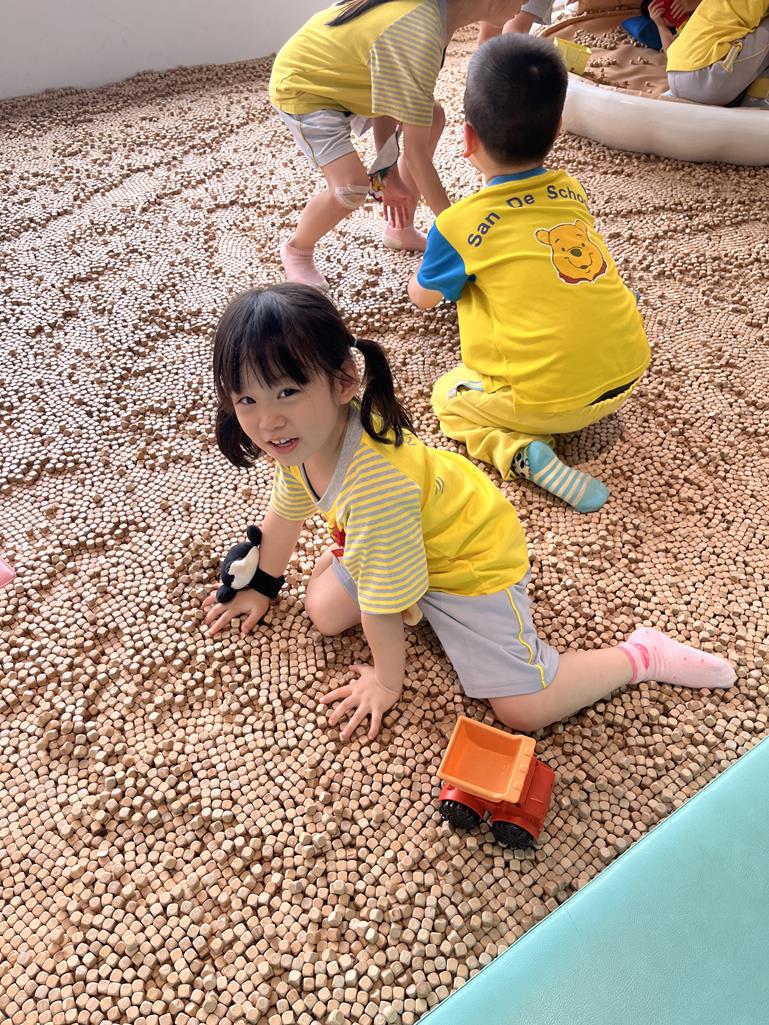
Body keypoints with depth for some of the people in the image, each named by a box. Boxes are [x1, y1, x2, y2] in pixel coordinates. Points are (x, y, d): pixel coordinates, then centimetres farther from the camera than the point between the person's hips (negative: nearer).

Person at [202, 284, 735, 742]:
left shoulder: (375, 487, -43)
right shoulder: (305, 436, -16)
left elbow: (382, 604, -28)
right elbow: (285, 515, 6)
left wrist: (386, 680, -11)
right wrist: (262, 587, 20)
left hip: (473, 560, -8)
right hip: (413, 536, 8)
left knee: (523, 708, -11)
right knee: (324, 612, 5)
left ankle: (642, 655, 8)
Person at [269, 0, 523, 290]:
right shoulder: (419, 37, -37)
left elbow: (385, 90, -8)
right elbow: (415, 150, -33)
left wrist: (388, 172, -7)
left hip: (339, 72, 9)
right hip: (303, 86, -9)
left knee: (432, 117, 10)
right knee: (351, 187, -25)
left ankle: (400, 230, 21)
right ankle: (296, 250, 6)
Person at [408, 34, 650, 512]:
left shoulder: (459, 225, -8)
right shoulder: (572, 191, 6)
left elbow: (422, 297, 11)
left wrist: (421, 274, 32)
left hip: (546, 401, -6)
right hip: (629, 376, 6)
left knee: (449, 395, 19)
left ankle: (520, 452, -5)